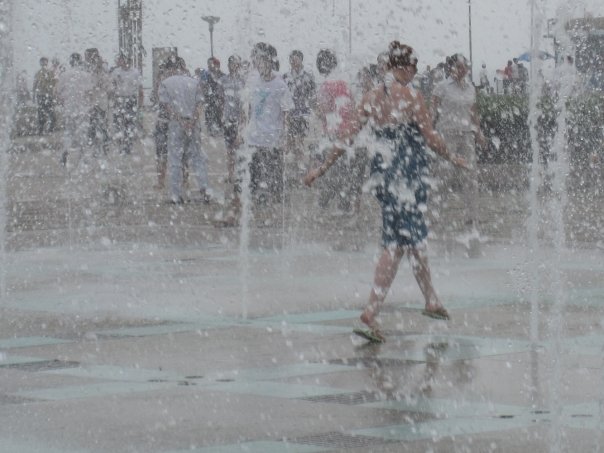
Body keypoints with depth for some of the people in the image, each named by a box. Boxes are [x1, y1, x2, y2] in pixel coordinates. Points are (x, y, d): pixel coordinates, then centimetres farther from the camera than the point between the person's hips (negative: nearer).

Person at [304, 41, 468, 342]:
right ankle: (372, 310, -9)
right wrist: (452, 158, 8)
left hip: (382, 170, 6)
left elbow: (348, 137, 4)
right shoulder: (410, 96, -11)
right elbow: (430, 137, -8)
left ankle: (431, 300, 27)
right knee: (398, 243, -2)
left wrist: (322, 168, 11)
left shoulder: (371, 98, 5)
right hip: (408, 173, -6)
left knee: (414, 236, 17)